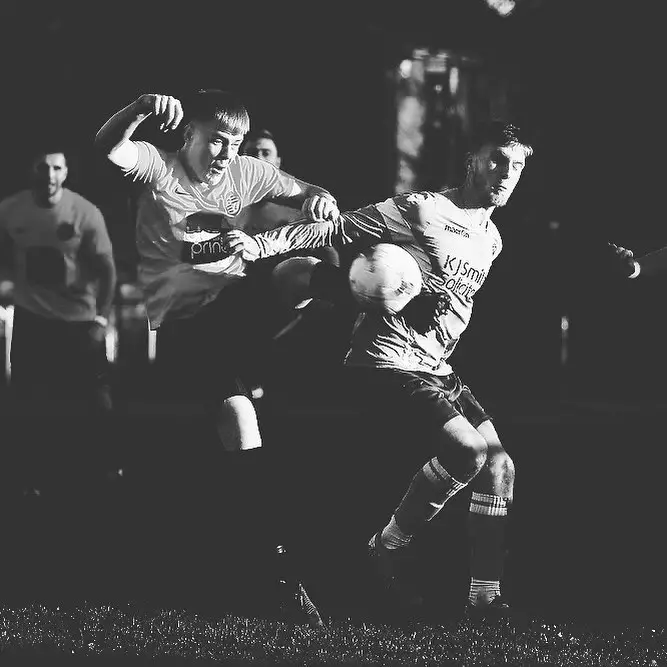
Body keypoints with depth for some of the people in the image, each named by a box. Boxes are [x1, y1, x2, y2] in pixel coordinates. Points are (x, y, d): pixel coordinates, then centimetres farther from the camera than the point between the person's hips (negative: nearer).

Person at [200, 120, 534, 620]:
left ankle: (485, 597, 0)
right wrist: (259, 244, -20)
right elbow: (334, 231, -11)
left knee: (500, 466, -4)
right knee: (467, 449, -23)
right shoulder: (421, 210, -8)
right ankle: (390, 550, -5)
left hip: (436, 369, 8)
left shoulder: (492, 240, 15)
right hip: (386, 359, -8)